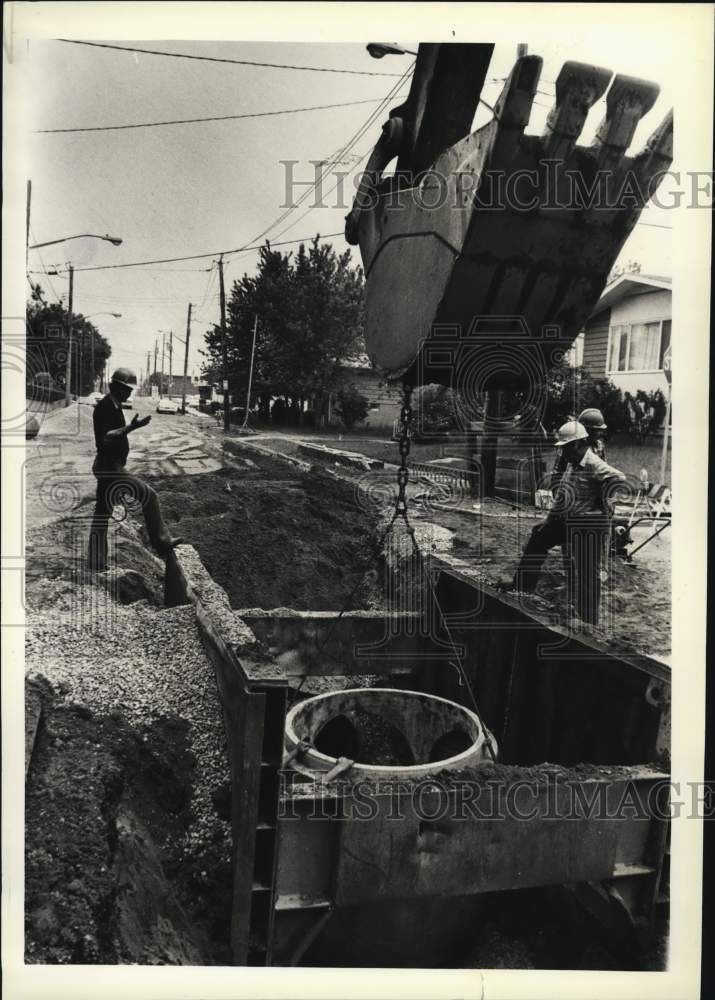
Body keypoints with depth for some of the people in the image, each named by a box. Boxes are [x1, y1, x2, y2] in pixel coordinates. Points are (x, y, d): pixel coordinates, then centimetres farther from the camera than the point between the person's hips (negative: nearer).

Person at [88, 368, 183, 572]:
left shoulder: (112, 407, 16)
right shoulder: (106, 407, -16)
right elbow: (105, 439, -27)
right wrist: (130, 427, -33)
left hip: (109, 468, 11)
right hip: (109, 468, -11)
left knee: (102, 515, 11)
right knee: (149, 496, -7)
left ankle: (97, 566, 16)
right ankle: (162, 542, 0)